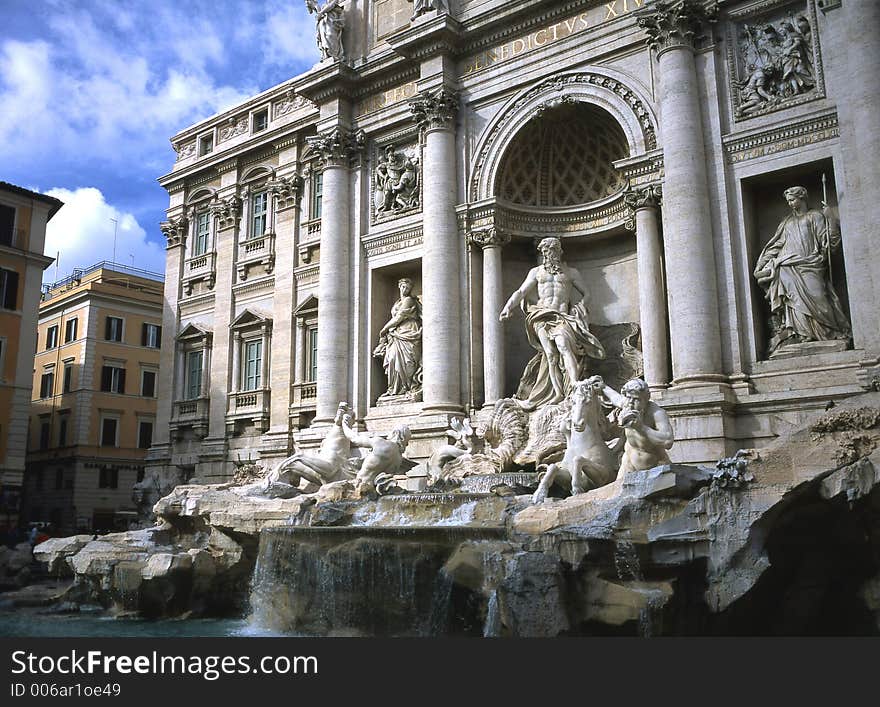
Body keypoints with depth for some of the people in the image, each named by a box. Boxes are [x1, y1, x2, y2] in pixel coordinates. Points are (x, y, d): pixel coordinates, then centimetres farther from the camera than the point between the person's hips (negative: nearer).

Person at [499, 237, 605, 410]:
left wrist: (579, 308, 5)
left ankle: (575, 388, -36)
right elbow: (521, 292, 10)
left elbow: (585, 293, 23)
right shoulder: (536, 272, 18)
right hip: (542, 317, 1)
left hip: (562, 317, -1)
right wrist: (508, 307, -6)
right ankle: (559, 395, -15)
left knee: (563, 345, -28)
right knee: (550, 355, -13)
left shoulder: (571, 272, 17)